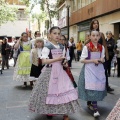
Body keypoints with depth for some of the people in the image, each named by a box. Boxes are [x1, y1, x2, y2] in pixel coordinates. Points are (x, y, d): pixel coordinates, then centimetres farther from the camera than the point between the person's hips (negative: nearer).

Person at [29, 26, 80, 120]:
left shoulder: (62, 47, 10)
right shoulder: (47, 47, -9)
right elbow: (44, 61, -18)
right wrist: (57, 59, -21)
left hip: (60, 71, 5)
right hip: (50, 71, -5)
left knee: (65, 90, -1)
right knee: (50, 92, 3)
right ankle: (49, 111, 24)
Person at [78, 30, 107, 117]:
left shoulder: (101, 47, 5)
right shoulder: (86, 47, -8)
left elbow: (103, 59, 13)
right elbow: (82, 60, -9)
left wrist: (101, 60, -10)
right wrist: (93, 60, -16)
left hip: (99, 69, 5)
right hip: (89, 69, -4)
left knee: (98, 86, 4)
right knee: (91, 86, -11)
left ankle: (90, 103, 25)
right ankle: (95, 108, -7)